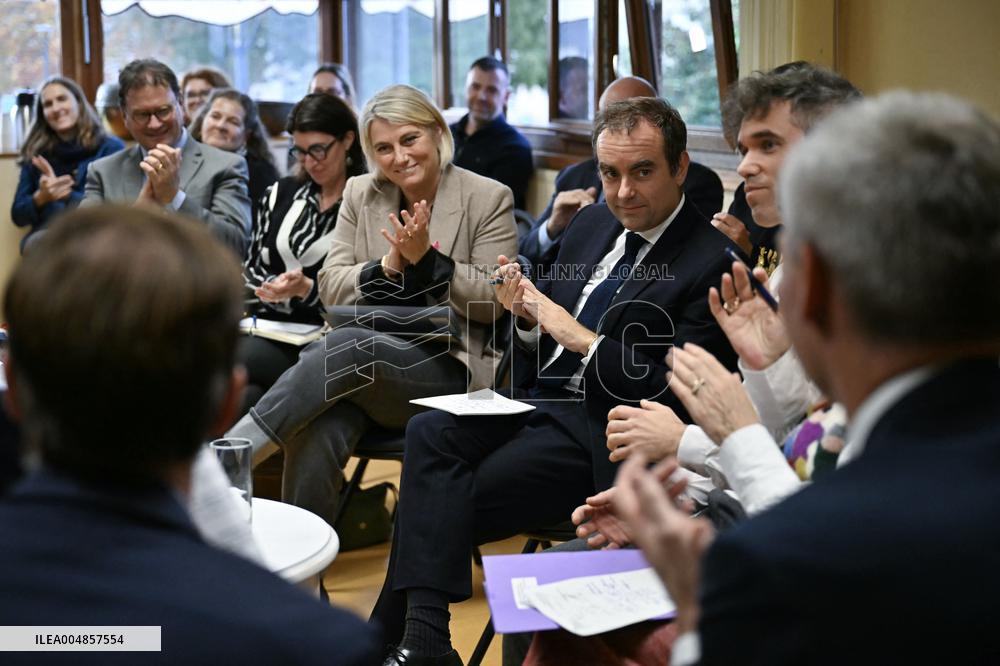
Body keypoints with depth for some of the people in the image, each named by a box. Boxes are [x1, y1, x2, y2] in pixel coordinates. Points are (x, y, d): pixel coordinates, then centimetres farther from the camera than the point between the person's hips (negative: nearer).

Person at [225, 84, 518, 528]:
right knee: (316, 432, -32)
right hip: (367, 359, 3)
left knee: (347, 346, -34)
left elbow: (491, 302, -1)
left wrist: (427, 257, -14)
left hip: (448, 367, -3)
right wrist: (389, 265, -11)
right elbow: (330, 288, 8)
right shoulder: (360, 194, 13)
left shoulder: (489, 199, 2)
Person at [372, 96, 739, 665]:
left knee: (453, 501, -21)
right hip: (535, 397, 7)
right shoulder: (594, 224, 13)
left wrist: (583, 339, -15)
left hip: (595, 429, -7)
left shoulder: (712, 264, -10)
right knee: (429, 432, -19)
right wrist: (528, 316, -4)